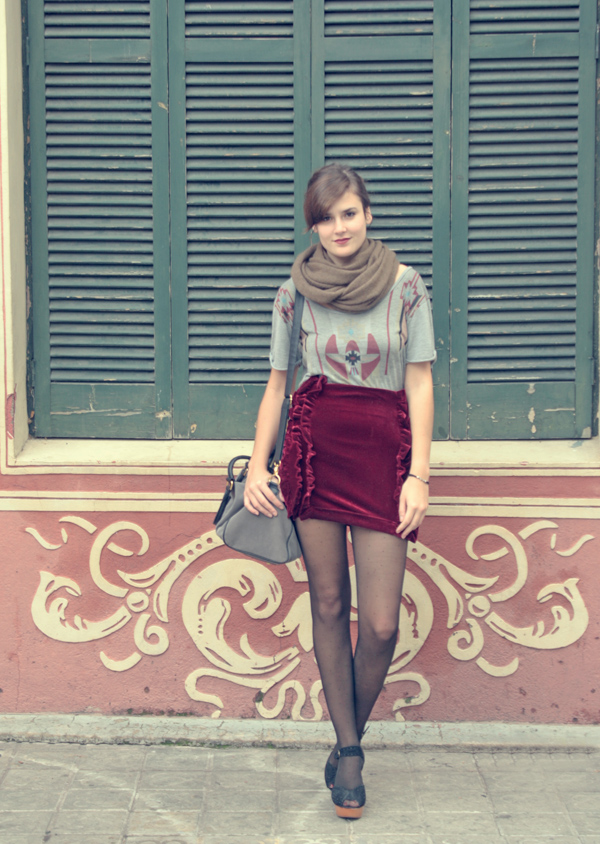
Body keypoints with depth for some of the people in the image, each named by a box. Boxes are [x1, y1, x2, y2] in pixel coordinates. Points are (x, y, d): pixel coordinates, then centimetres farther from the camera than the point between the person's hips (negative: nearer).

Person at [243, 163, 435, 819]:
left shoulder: (405, 285, 1)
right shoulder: (294, 292, 5)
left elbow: (420, 382, 0)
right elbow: (276, 383, 10)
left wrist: (419, 475, -6)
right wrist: (257, 465, 2)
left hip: (383, 452, -1)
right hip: (314, 448, 2)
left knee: (381, 623, -6)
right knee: (328, 605, 6)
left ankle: (348, 744, 17)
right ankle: (349, 753, 17)